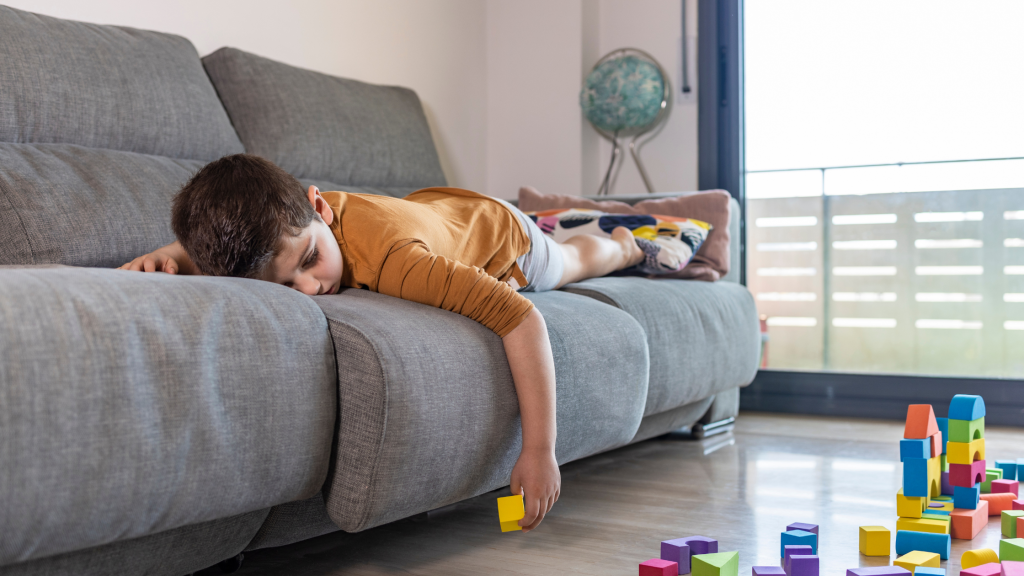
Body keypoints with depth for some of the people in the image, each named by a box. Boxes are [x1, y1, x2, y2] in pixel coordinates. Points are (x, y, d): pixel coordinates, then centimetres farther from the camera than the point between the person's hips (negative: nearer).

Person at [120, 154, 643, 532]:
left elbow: (522, 318, -55)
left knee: (574, 263, 32)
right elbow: (203, 249, -16)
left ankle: (622, 242, 69)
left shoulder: (391, 258, -55)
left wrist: (539, 451, -58)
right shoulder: (279, 229, -37)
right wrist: (167, 257, -40)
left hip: (496, 229, -4)